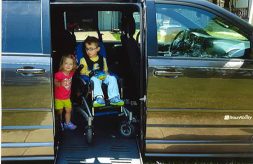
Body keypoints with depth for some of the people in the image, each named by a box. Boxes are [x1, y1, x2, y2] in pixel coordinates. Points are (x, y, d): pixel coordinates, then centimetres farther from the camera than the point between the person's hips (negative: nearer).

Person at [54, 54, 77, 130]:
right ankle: (59, 123, 27)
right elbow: (55, 83, -29)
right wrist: (60, 83, -49)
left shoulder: (71, 73, -4)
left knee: (69, 110, 13)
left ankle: (67, 123, 30)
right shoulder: (59, 74, -24)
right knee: (59, 111, 7)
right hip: (58, 97, -5)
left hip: (67, 97, 6)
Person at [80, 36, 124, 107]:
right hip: (92, 77, -3)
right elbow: (82, 72, 1)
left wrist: (105, 74, -3)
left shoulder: (102, 59, 18)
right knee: (95, 80, -39)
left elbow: (105, 70, 22)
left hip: (102, 77, 4)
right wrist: (90, 73, -17)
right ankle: (99, 98, -52)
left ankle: (113, 98, -29)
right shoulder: (84, 60, 8)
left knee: (112, 78, -24)